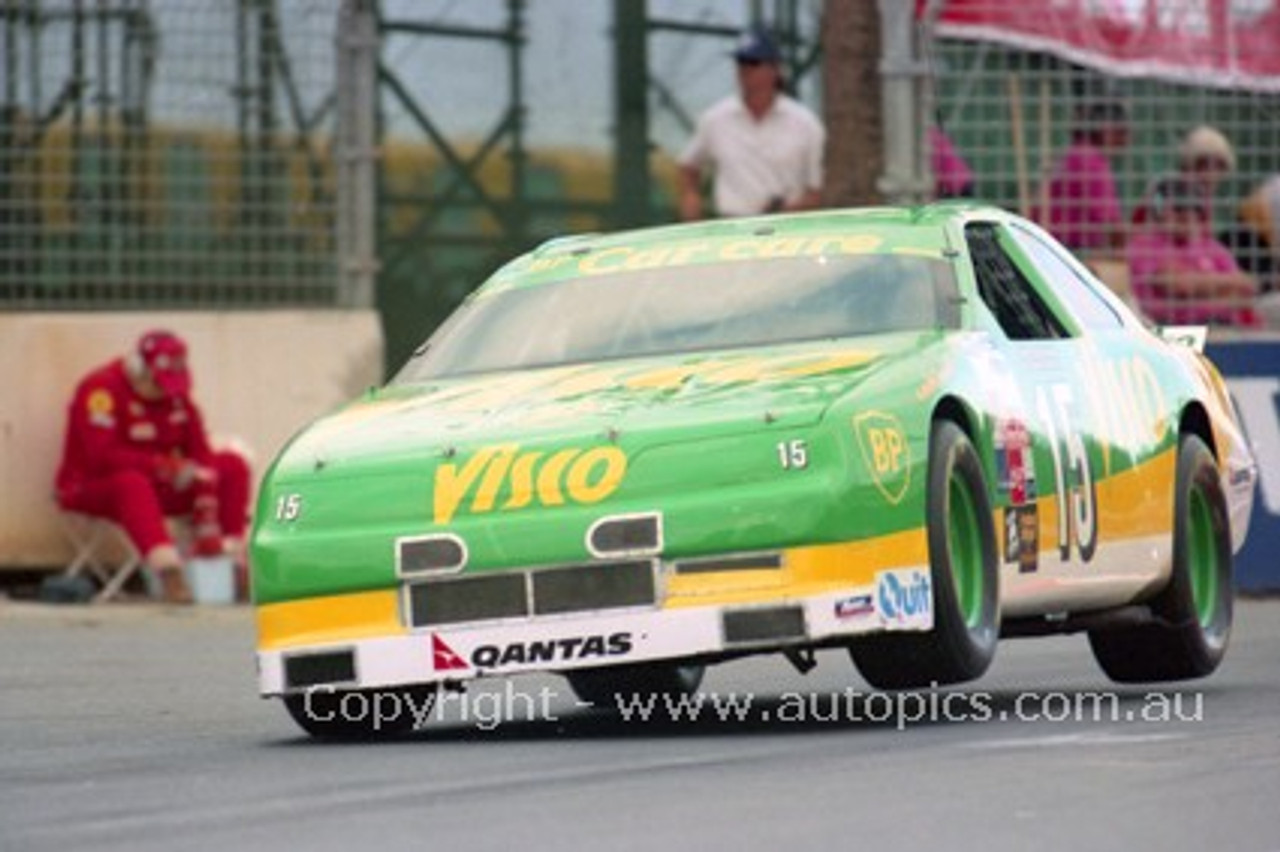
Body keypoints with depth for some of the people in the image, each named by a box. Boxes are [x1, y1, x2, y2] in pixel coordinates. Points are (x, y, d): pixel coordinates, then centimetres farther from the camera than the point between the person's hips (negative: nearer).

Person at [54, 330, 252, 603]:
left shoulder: (175, 393, 3)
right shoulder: (101, 388, -19)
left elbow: (200, 453, -2)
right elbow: (102, 457, -28)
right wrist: (163, 467, -33)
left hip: (158, 488, 7)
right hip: (90, 486, -7)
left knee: (233, 465, -6)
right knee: (132, 483, -42)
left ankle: (232, 558, -14)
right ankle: (168, 570, -56)